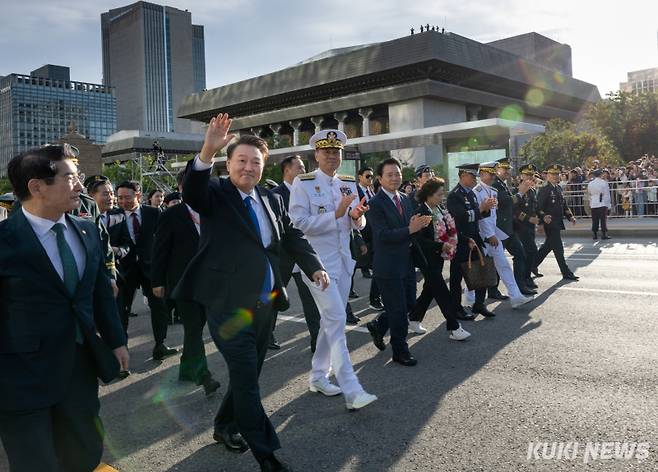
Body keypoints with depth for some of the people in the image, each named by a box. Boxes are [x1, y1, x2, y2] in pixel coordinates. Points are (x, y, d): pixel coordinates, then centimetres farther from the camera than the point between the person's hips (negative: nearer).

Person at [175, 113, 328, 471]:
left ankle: (225, 427, 42)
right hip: (228, 304, -6)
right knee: (246, 379, -2)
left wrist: (314, 267, -1)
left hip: (266, 303, 6)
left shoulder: (271, 199, 11)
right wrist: (207, 152, -43)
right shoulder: (215, 193, -5)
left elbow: (292, 237, 14)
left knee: (249, 374, 19)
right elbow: (190, 191, -27)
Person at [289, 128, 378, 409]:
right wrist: (336, 215, -21)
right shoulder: (303, 184, -7)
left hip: (343, 261, 7)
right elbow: (300, 224, -16)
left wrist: (357, 216, -12)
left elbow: (357, 225, 12)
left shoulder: (349, 183, 11)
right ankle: (352, 391, -9)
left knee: (330, 321, 14)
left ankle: (318, 377, 29)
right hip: (318, 262, -7)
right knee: (336, 320, -12)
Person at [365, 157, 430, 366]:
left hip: (407, 262, 8)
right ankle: (400, 351, 20)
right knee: (398, 310, 3)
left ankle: (378, 325, 39)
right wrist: (410, 229, -29)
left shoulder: (405, 199, 11)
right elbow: (383, 235, -22)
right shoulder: (376, 203, -14)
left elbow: (411, 227, 13)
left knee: (409, 303, 17)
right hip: (388, 265, -8)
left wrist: (419, 224, -9)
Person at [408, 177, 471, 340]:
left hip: (438, 257, 9)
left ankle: (414, 320, 30)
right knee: (442, 292, -4)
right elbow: (420, 240, -21)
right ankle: (453, 328, 3)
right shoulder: (421, 213, -18)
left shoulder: (440, 210, 7)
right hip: (427, 258, -9)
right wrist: (441, 246, -24)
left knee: (430, 290, 16)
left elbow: (448, 231, 15)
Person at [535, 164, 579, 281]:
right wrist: (543, 216, -36)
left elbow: (563, 204, 22)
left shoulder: (558, 188, 15)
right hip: (550, 223, -9)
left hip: (558, 223, 9)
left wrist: (570, 216, 11)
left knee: (548, 246, 16)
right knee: (558, 248, -4)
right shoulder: (544, 189, -11)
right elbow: (539, 206, -18)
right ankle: (566, 273, 3)